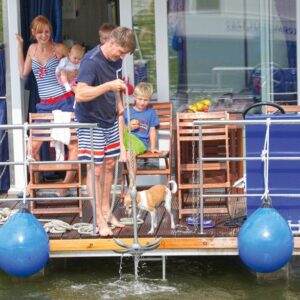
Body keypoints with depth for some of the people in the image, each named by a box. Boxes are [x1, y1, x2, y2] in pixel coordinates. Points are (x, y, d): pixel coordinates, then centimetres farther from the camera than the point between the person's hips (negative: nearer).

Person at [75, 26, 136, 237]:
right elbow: (80, 94, -32)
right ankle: (100, 219, 3)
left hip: (110, 120, 8)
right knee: (95, 169, -3)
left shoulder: (116, 61, 4)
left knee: (109, 165, 13)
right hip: (91, 122, -8)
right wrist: (108, 86, -36)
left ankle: (106, 211, 25)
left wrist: (118, 108, 18)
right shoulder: (91, 62, -22)